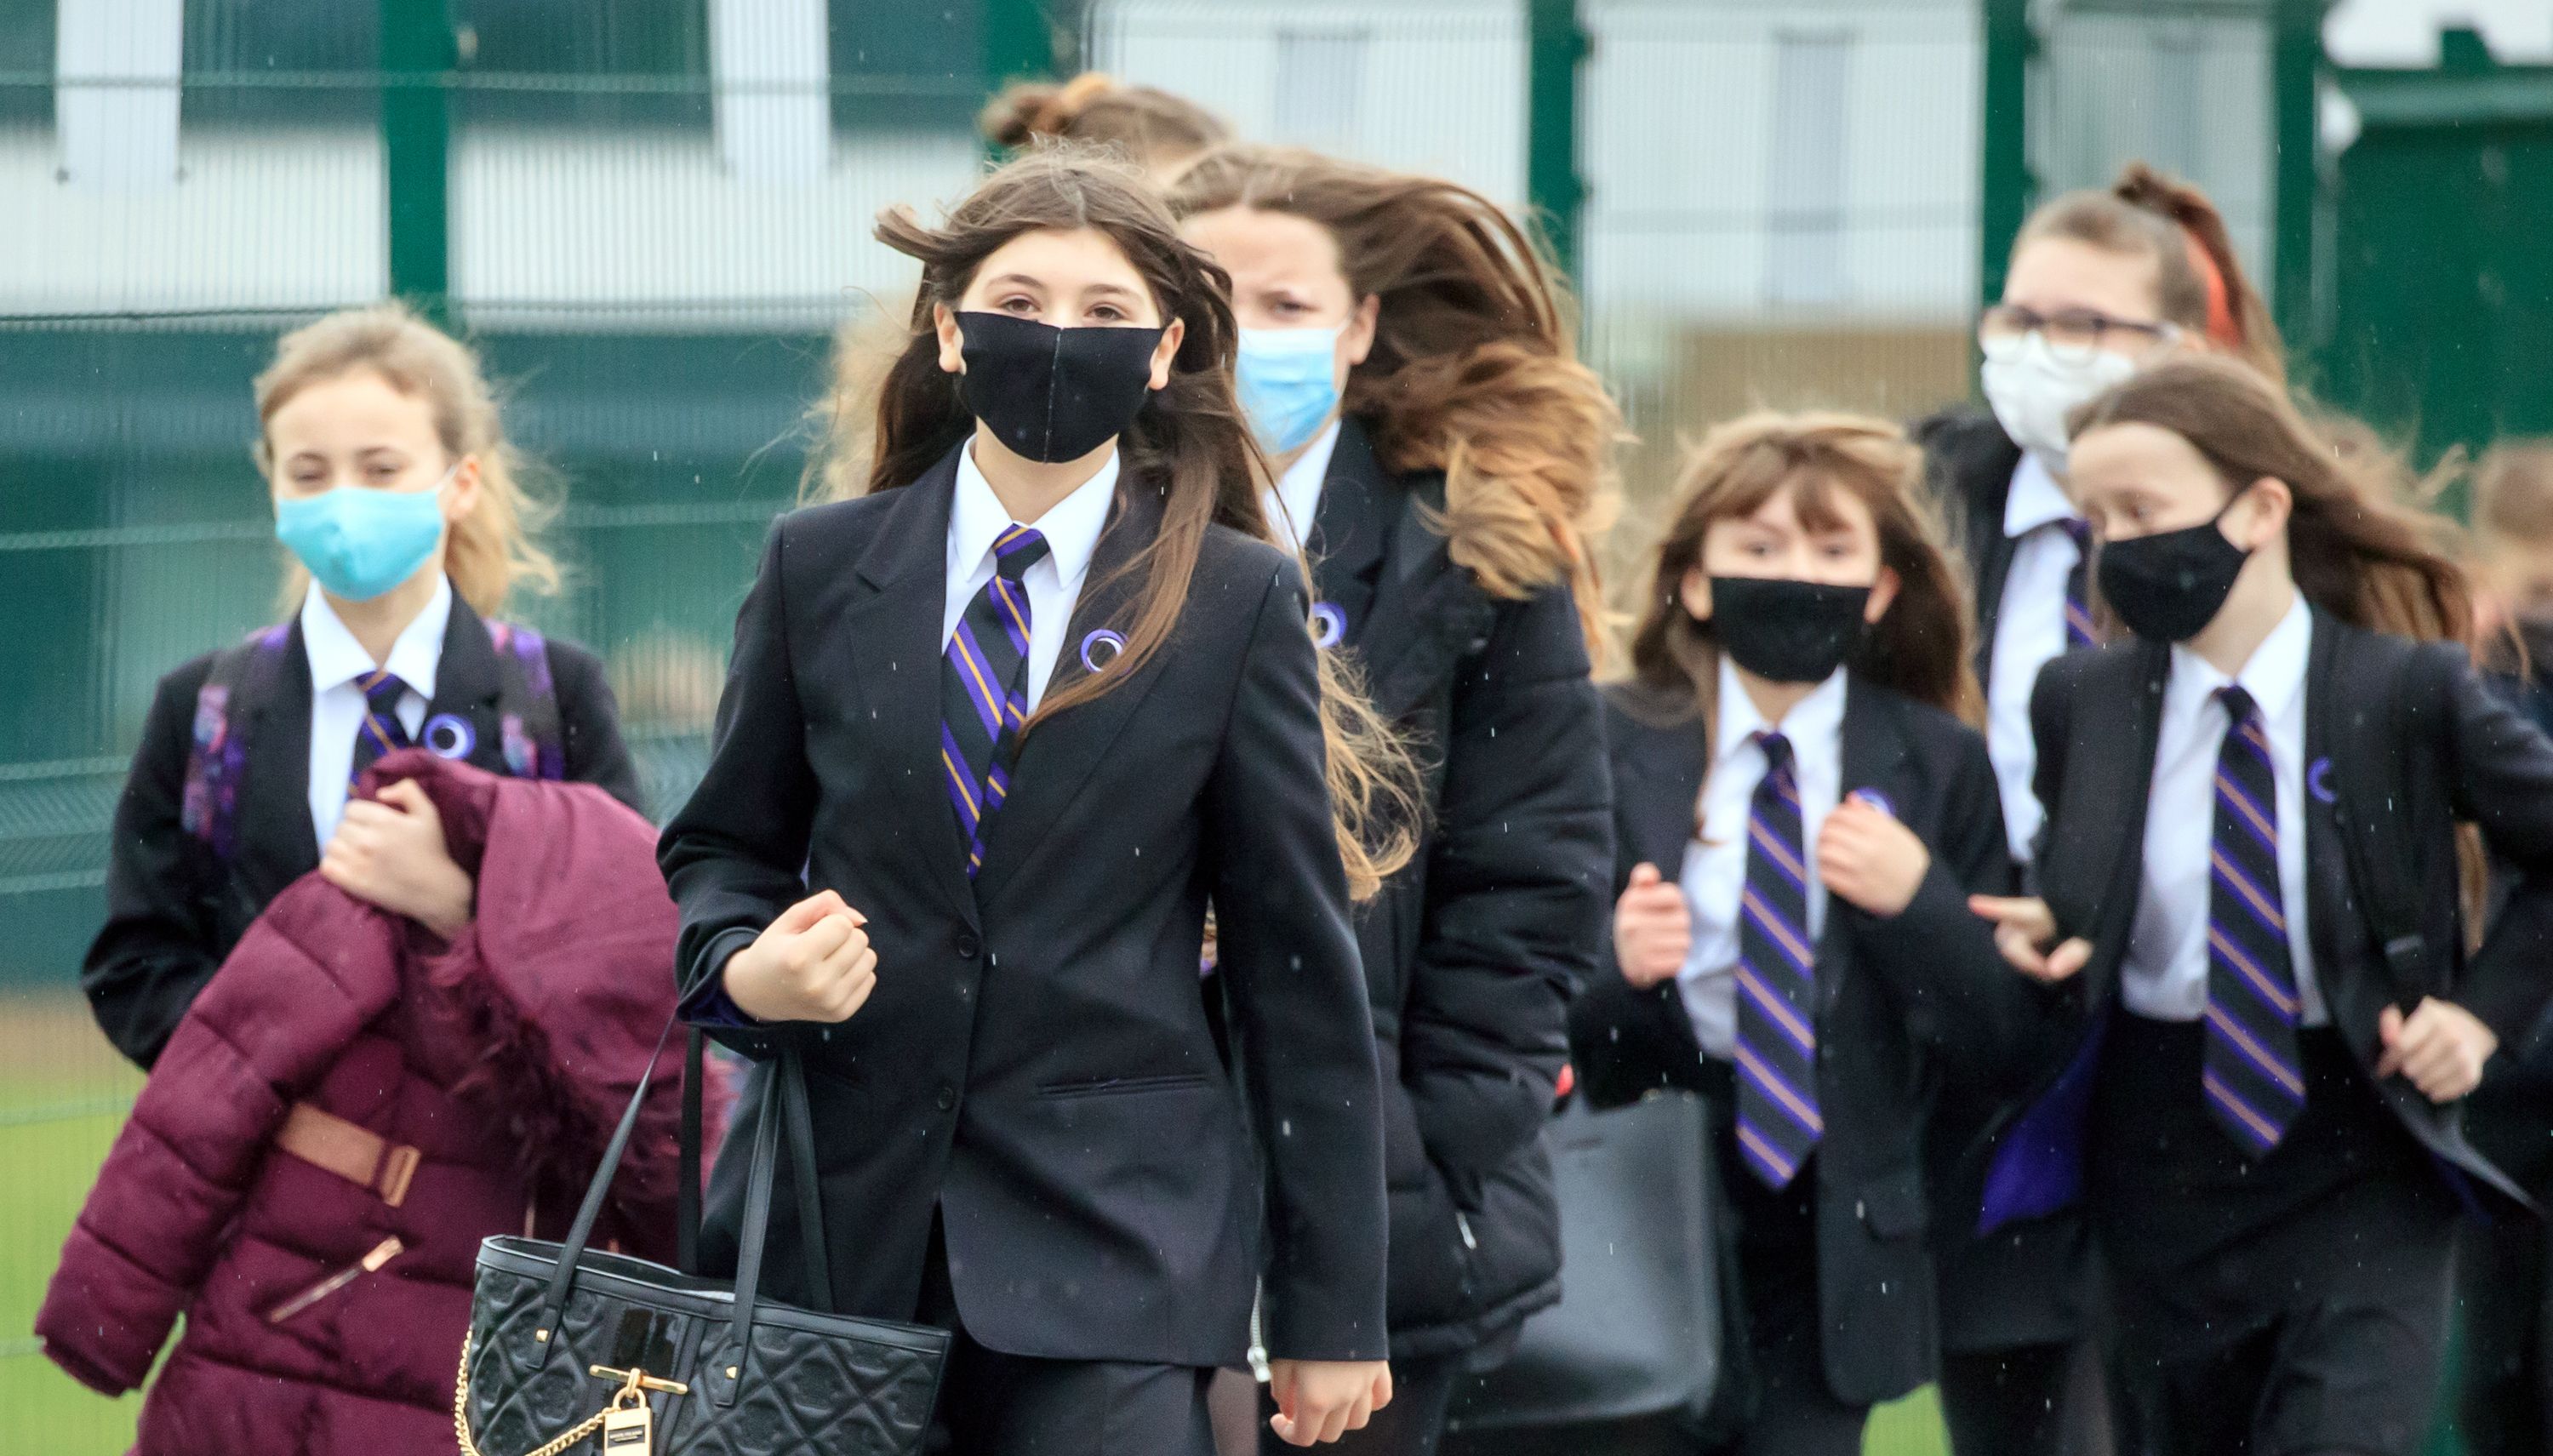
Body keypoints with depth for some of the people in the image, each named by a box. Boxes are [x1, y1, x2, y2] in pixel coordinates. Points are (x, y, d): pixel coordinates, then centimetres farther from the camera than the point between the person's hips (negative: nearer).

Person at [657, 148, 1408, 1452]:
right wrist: (745, 971, -8)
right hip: (837, 1221, 2)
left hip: (1111, 1244, -2)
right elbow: (722, 848, 18)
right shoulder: (819, 567, 8)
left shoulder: (1238, 602, 3)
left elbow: (1298, 959, 3)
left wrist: (1329, 1307, 2)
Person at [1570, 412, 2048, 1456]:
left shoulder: (1934, 766, 3)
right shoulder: (1609, 746, -1)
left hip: (1829, 1262, 1)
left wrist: (1921, 902, -16)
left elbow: (2003, 1043, 1)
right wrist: (1614, 972, -23)